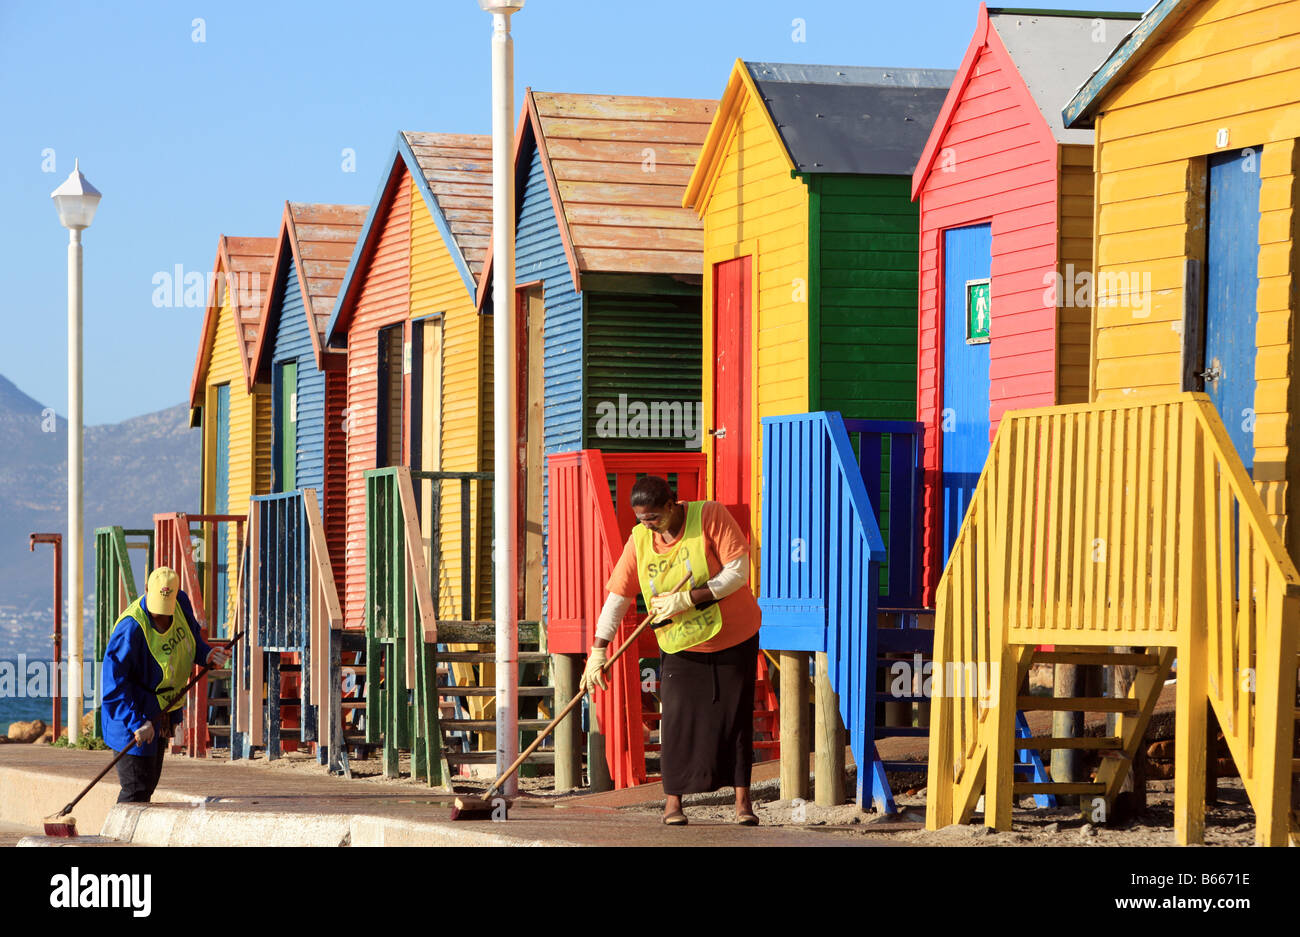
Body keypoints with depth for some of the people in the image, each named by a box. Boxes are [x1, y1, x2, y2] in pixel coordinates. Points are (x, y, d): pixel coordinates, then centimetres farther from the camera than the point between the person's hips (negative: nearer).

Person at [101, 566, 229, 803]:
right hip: (134, 711, -8)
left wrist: (207, 654, -6)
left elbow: (191, 636, 15)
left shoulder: (181, 603, -8)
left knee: (150, 782, 16)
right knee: (137, 789, -10)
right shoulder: (131, 628, -30)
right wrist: (136, 724, -35)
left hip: (161, 711, 8)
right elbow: (114, 684, -31)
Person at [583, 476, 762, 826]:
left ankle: (742, 800, 8)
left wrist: (688, 599, -25)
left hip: (734, 639, -2)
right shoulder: (639, 540, -7)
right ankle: (673, 800, 4)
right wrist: (598, 650, -11)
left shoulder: (710, 515, -16)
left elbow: (739, 571, -20)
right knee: (677, 717, -5)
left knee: (735, 716, 1)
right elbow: (618, 596, -5)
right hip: (680, 647, 2)